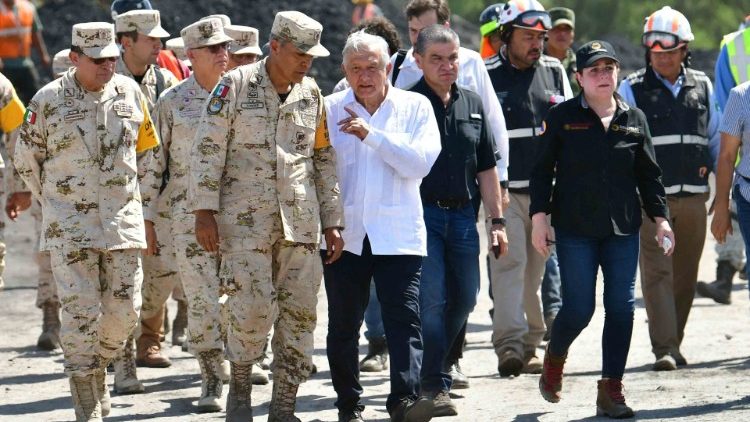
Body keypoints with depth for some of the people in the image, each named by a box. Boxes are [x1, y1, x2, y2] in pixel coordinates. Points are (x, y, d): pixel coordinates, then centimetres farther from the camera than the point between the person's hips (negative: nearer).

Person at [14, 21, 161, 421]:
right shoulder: (48, 100, -5)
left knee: (124, 310, 3)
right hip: (71, 227, -3)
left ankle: (97, 368, 31)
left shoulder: (129, 93, 4)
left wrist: (146, 212, 13)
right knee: (81, 312, -6)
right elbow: (26, 159, 7)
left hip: (124, 223, 3)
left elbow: (146, 154, 14)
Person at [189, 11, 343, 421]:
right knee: (254, 309, -12)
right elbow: (207, 150, -4)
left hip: (300, 223, 5)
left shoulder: (311, 95, 11)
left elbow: (324, 160, 17)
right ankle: (240, 387, 12)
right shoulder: (235, 86, -3)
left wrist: (332, 222, 13)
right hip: (245, 220, -4)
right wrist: (204, 211, -10)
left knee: (299, 314, 1)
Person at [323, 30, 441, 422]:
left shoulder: (415, 107, 4)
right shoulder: (330, 109, 7)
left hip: (397, 234, -2)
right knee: (343, 324, 8)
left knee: (404, 318, -13)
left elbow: (421, 162, -10)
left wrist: (372, 134, -15)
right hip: (344, 234, 2)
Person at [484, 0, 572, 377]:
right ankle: (509, 346, -21)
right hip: (504, 190, -4)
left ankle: (529, 347, 16)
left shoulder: (554, 72, 11)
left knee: (536, 270, 9)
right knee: (509, 264, -15)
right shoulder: (486, 76, -3)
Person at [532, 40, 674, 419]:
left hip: (623, 231, 3)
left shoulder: (634, 120, 7)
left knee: (621, 309, -1)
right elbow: (543, 170, 1)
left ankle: (611, 390, 7)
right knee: (579, 309, -5)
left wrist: (660, 218, 7)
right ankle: (554, 357, 28)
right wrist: (539, 217, -5)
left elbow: (648, 174, 12)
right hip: (574, 230, -3)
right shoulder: (562, 117, 0)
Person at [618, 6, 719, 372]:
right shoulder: (632, 89, 2)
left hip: (693, 196, 4)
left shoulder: (702, 87, 12)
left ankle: (674, 343, 19)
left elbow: (717, 136, 20)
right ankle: (664, 349, -13)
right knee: (657, 273, -11)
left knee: (686, 276, 8)